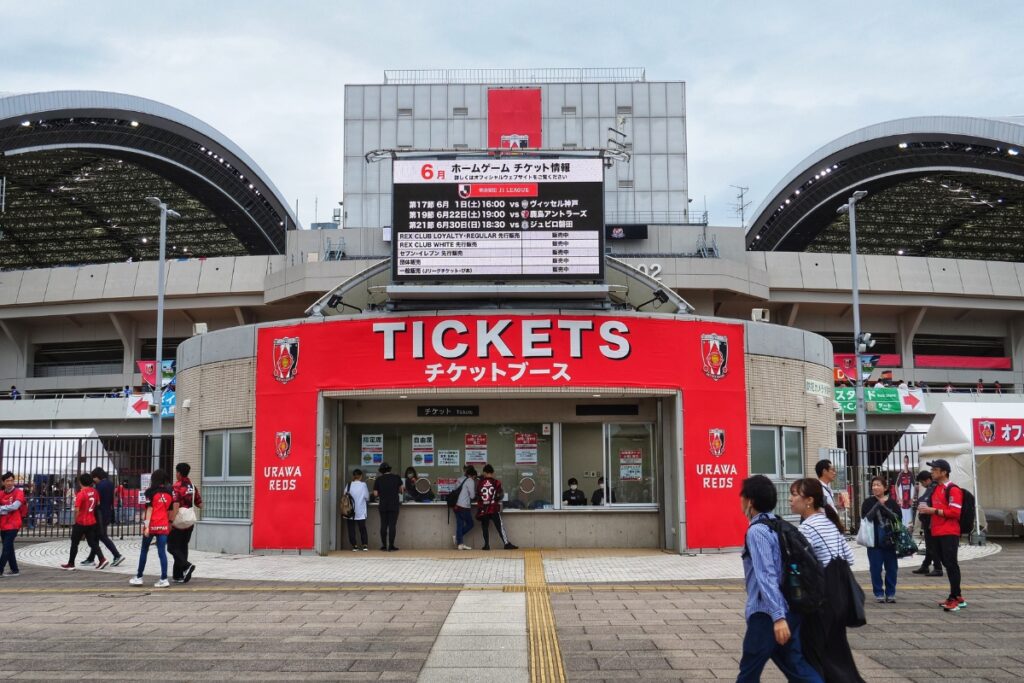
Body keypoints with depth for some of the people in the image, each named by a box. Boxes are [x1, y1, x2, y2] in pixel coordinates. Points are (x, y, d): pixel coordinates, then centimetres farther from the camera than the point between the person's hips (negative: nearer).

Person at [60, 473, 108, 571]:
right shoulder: (94, 491, 2)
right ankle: (102, 559, -6)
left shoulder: (81, 493, -17)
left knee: (74, 543, 8)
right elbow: (98, 504, 14)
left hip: (81, 522, -6)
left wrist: (75, 521, -5)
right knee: (93, 542, 9)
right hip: (92, 522, 6)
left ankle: (71, 564, 14)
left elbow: (77, 510, -17)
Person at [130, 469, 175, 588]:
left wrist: (146, 526, -12)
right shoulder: (170, 492, 8)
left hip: (152, 525, -3)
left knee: (144, 551, 11)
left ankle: (138, 577, 19)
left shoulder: (151, 492, -4)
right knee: (162, 552, 2)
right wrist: (170, 522, 18)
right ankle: (164, 579, -4)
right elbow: (171, 510, 10)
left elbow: (149, 509, -10)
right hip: (164, 526, 3)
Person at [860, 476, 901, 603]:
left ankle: (890, 593, 19)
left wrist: (884, 508, -15)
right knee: (876, 568, 1)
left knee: (891, 568, 7)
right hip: (874, 541, -1)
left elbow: (898, 517, -6)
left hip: (890, 540, 1)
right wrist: (877, 506, -17)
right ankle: (879, 593, 12)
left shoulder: (892, 502, 5)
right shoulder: (868, 502, 1)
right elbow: (865, 518, -9)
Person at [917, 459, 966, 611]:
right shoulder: (936, 489, 17)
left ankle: (955, 598, -7)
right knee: (947, 564, 13)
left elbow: (955, 512, -19)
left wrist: (933, 510, -20)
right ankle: (956, 597, 20)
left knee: (951, 564, -9)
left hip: (950, 534, -9)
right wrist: (927, 510, 11)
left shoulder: (953, 489, -11)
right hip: (937, 533, 9)